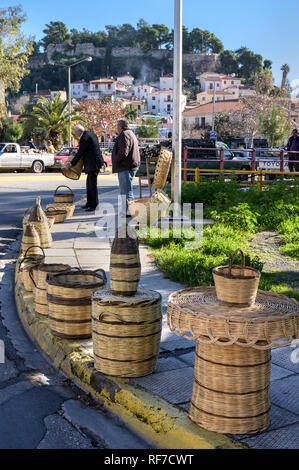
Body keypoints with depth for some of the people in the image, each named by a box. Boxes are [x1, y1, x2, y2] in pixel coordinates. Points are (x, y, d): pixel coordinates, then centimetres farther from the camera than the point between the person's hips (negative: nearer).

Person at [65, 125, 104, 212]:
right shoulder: (91, 134, 13)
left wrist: (71, 164, -5)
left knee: (93, 185, -4)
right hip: (94, 163, 10)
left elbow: (79, 153, -14)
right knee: (89, 183, 16)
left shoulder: (84, 139, -17)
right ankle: (89, 203, 23)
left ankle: (94, 205, 2)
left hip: (93, 163, -10)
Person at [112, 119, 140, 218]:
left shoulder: (124, 135, -13)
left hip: (125, 167, -11)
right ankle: (124, 211, 21)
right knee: (125, 189, 16)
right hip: (132, 165, 11)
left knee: (126, 189, -9)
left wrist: (115, 161, -8)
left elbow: (123, 152, -23)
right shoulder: (131, 134, 21)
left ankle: (127, 212, -9)